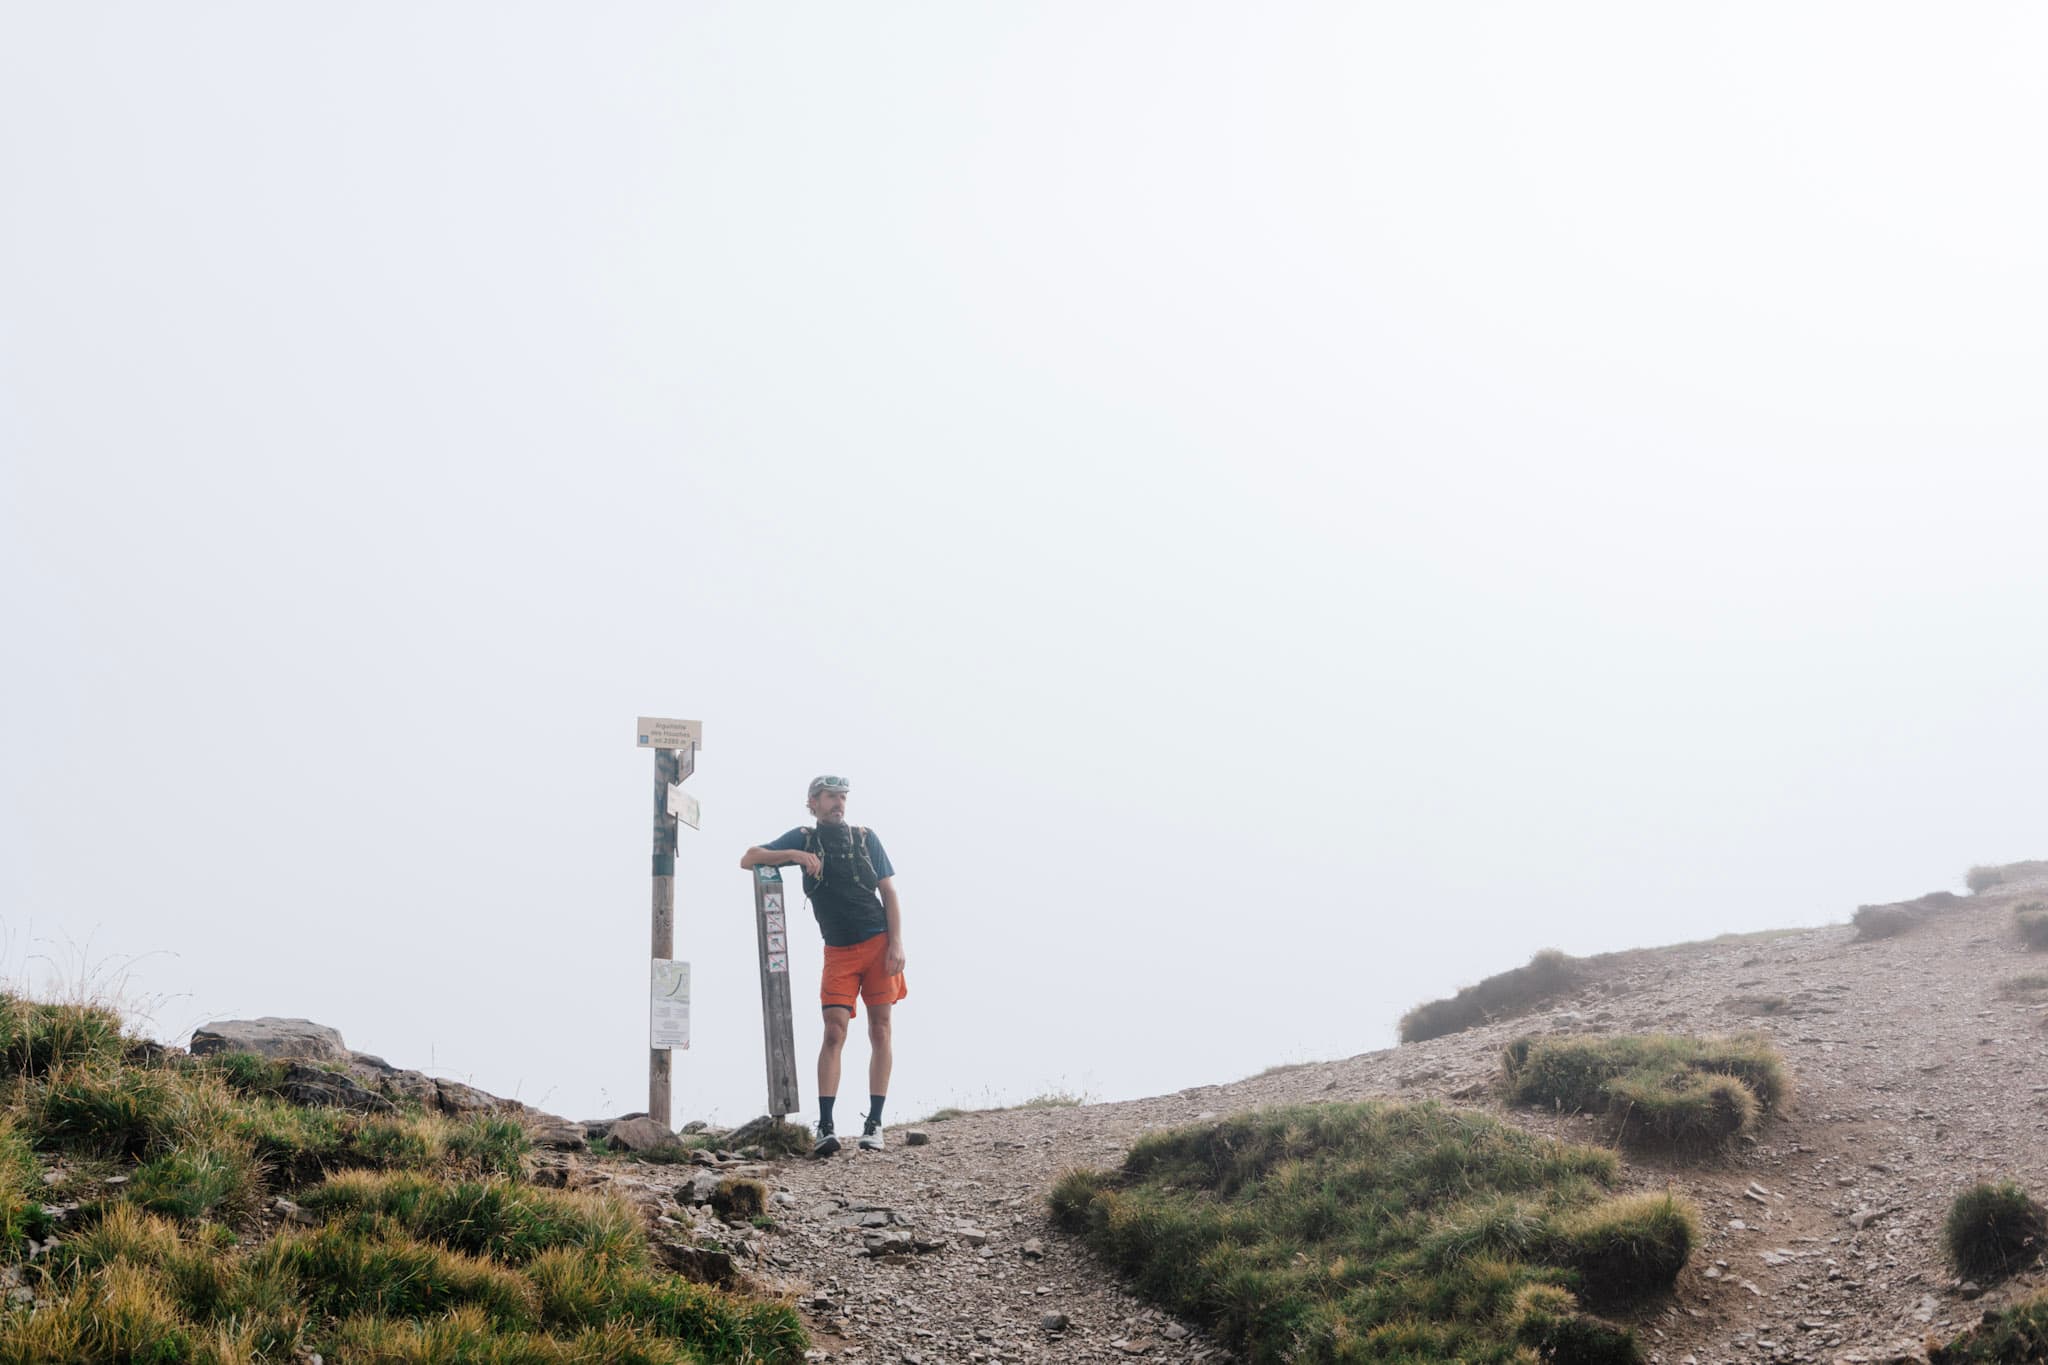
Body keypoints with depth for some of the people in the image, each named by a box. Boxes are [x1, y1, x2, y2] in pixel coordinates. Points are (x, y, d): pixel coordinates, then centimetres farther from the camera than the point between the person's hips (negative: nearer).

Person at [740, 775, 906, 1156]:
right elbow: (748, 859, 3)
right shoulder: (804, 839, 9)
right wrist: (796, 855, -12)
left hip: (878, 944, 0)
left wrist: (896, 944, -7)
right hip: (838, 952, 0)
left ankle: (874, 1123, 1)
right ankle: (825, 1127, -14)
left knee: (880, 1030, -2)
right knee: (834, 1033, -10)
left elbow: (889, 894, 6)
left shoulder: (865, 838, 9)